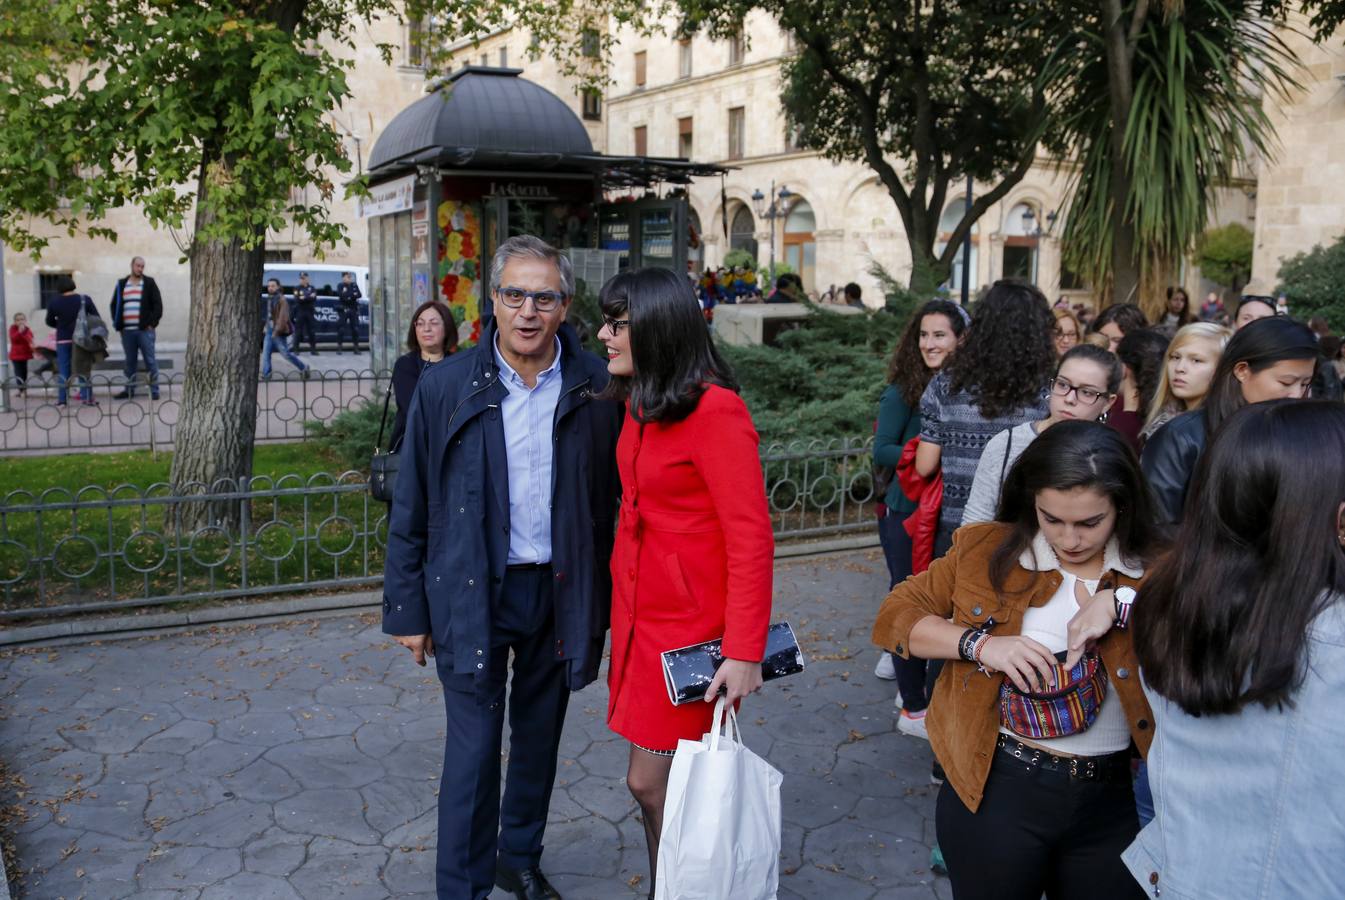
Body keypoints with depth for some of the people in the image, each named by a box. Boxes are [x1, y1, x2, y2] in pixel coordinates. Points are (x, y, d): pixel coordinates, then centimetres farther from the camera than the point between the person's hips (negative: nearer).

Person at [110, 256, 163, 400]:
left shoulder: (149, 283, 4)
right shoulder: (121, 284, 13)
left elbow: (158, 304, 0)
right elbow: (114, 305, 18)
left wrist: (152, 323, -7)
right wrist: (118, 325, 8)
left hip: (145, 330, -3)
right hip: (127, 331, 3)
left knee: (150, 361, -4)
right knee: (130, 362, 9)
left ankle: (154, 390, 0)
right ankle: (129, 389, 16)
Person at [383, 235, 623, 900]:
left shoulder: (596, 386, -5)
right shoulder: (446, 386, -7)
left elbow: (613, 497, -1)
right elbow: (411, 510, -2)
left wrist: (604, 596, -1)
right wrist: (407, 610, -1)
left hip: (560, 590, 2)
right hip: (474, 593, -2)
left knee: (539, 738, 18)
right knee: (473, 749, 2)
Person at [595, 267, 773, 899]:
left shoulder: (715, 410, -18)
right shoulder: (638, 405, 8)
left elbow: (751, 539, -19)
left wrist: (745, 654, -21)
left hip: (689, 624, -7)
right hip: (639, 613, 7)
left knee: (652, 783, 1)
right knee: (655, 784, 14)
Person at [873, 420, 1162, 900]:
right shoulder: (987, 551, -4)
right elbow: (894, 616, -1)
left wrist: (1122, 602, -25)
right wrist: (980, 644, -16)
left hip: (1110, 802, 1)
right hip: (995, 789, -1)